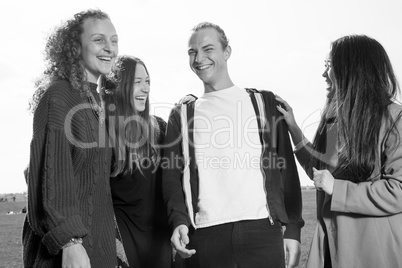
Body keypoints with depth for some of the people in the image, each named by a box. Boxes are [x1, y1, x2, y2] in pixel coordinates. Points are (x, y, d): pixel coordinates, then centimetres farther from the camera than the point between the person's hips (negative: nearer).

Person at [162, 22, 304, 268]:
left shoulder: (264, 102, 9)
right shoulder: (182, 115, 12)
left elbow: (286, 168, 6)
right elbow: (172, 174, 6)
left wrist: (293, 229, -1)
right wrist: (179, 220, -10)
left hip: (262, 230, 0)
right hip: (205, 236, 1)